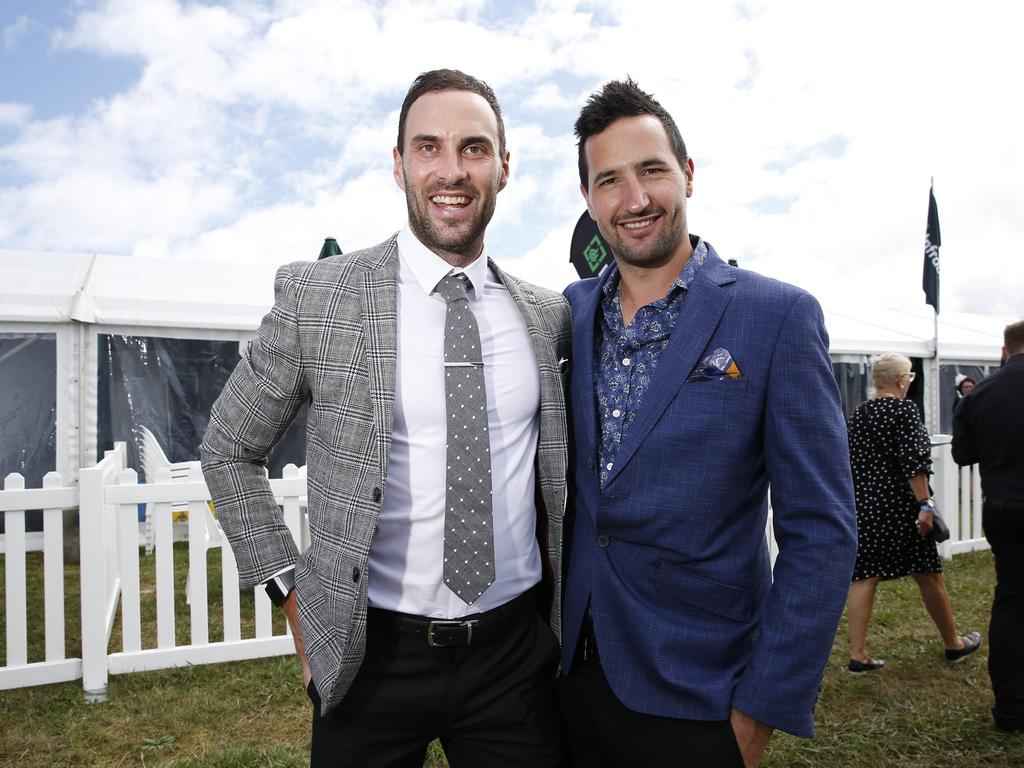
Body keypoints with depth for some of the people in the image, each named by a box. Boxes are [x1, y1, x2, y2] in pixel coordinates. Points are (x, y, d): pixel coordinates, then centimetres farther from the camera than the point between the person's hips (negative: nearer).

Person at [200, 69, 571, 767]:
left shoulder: (550, 315, 0)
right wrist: (293, 589, -4)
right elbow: (229, 452, 1)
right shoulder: (315, 295, -9)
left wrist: (560, 596, 7)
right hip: (370, 653, -2)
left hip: (516, 651, 3)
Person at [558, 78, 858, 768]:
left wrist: (762, 708, -13)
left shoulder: (778, 316, -12)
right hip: (570, 672, 4)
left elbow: (821, 532, -11)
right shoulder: (571, 311, 1)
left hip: (694, 698, -4)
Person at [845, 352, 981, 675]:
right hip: (899, 504, -6)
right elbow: (913, 461, -19)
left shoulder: (857, 413, 9)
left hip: (863, 506, 6)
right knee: (929, 575, 11)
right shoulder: (904, 409, -10)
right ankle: (954, 645, 29)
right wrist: (925, 504, -17)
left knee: (863, 577, 4)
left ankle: (858, 655, 3)